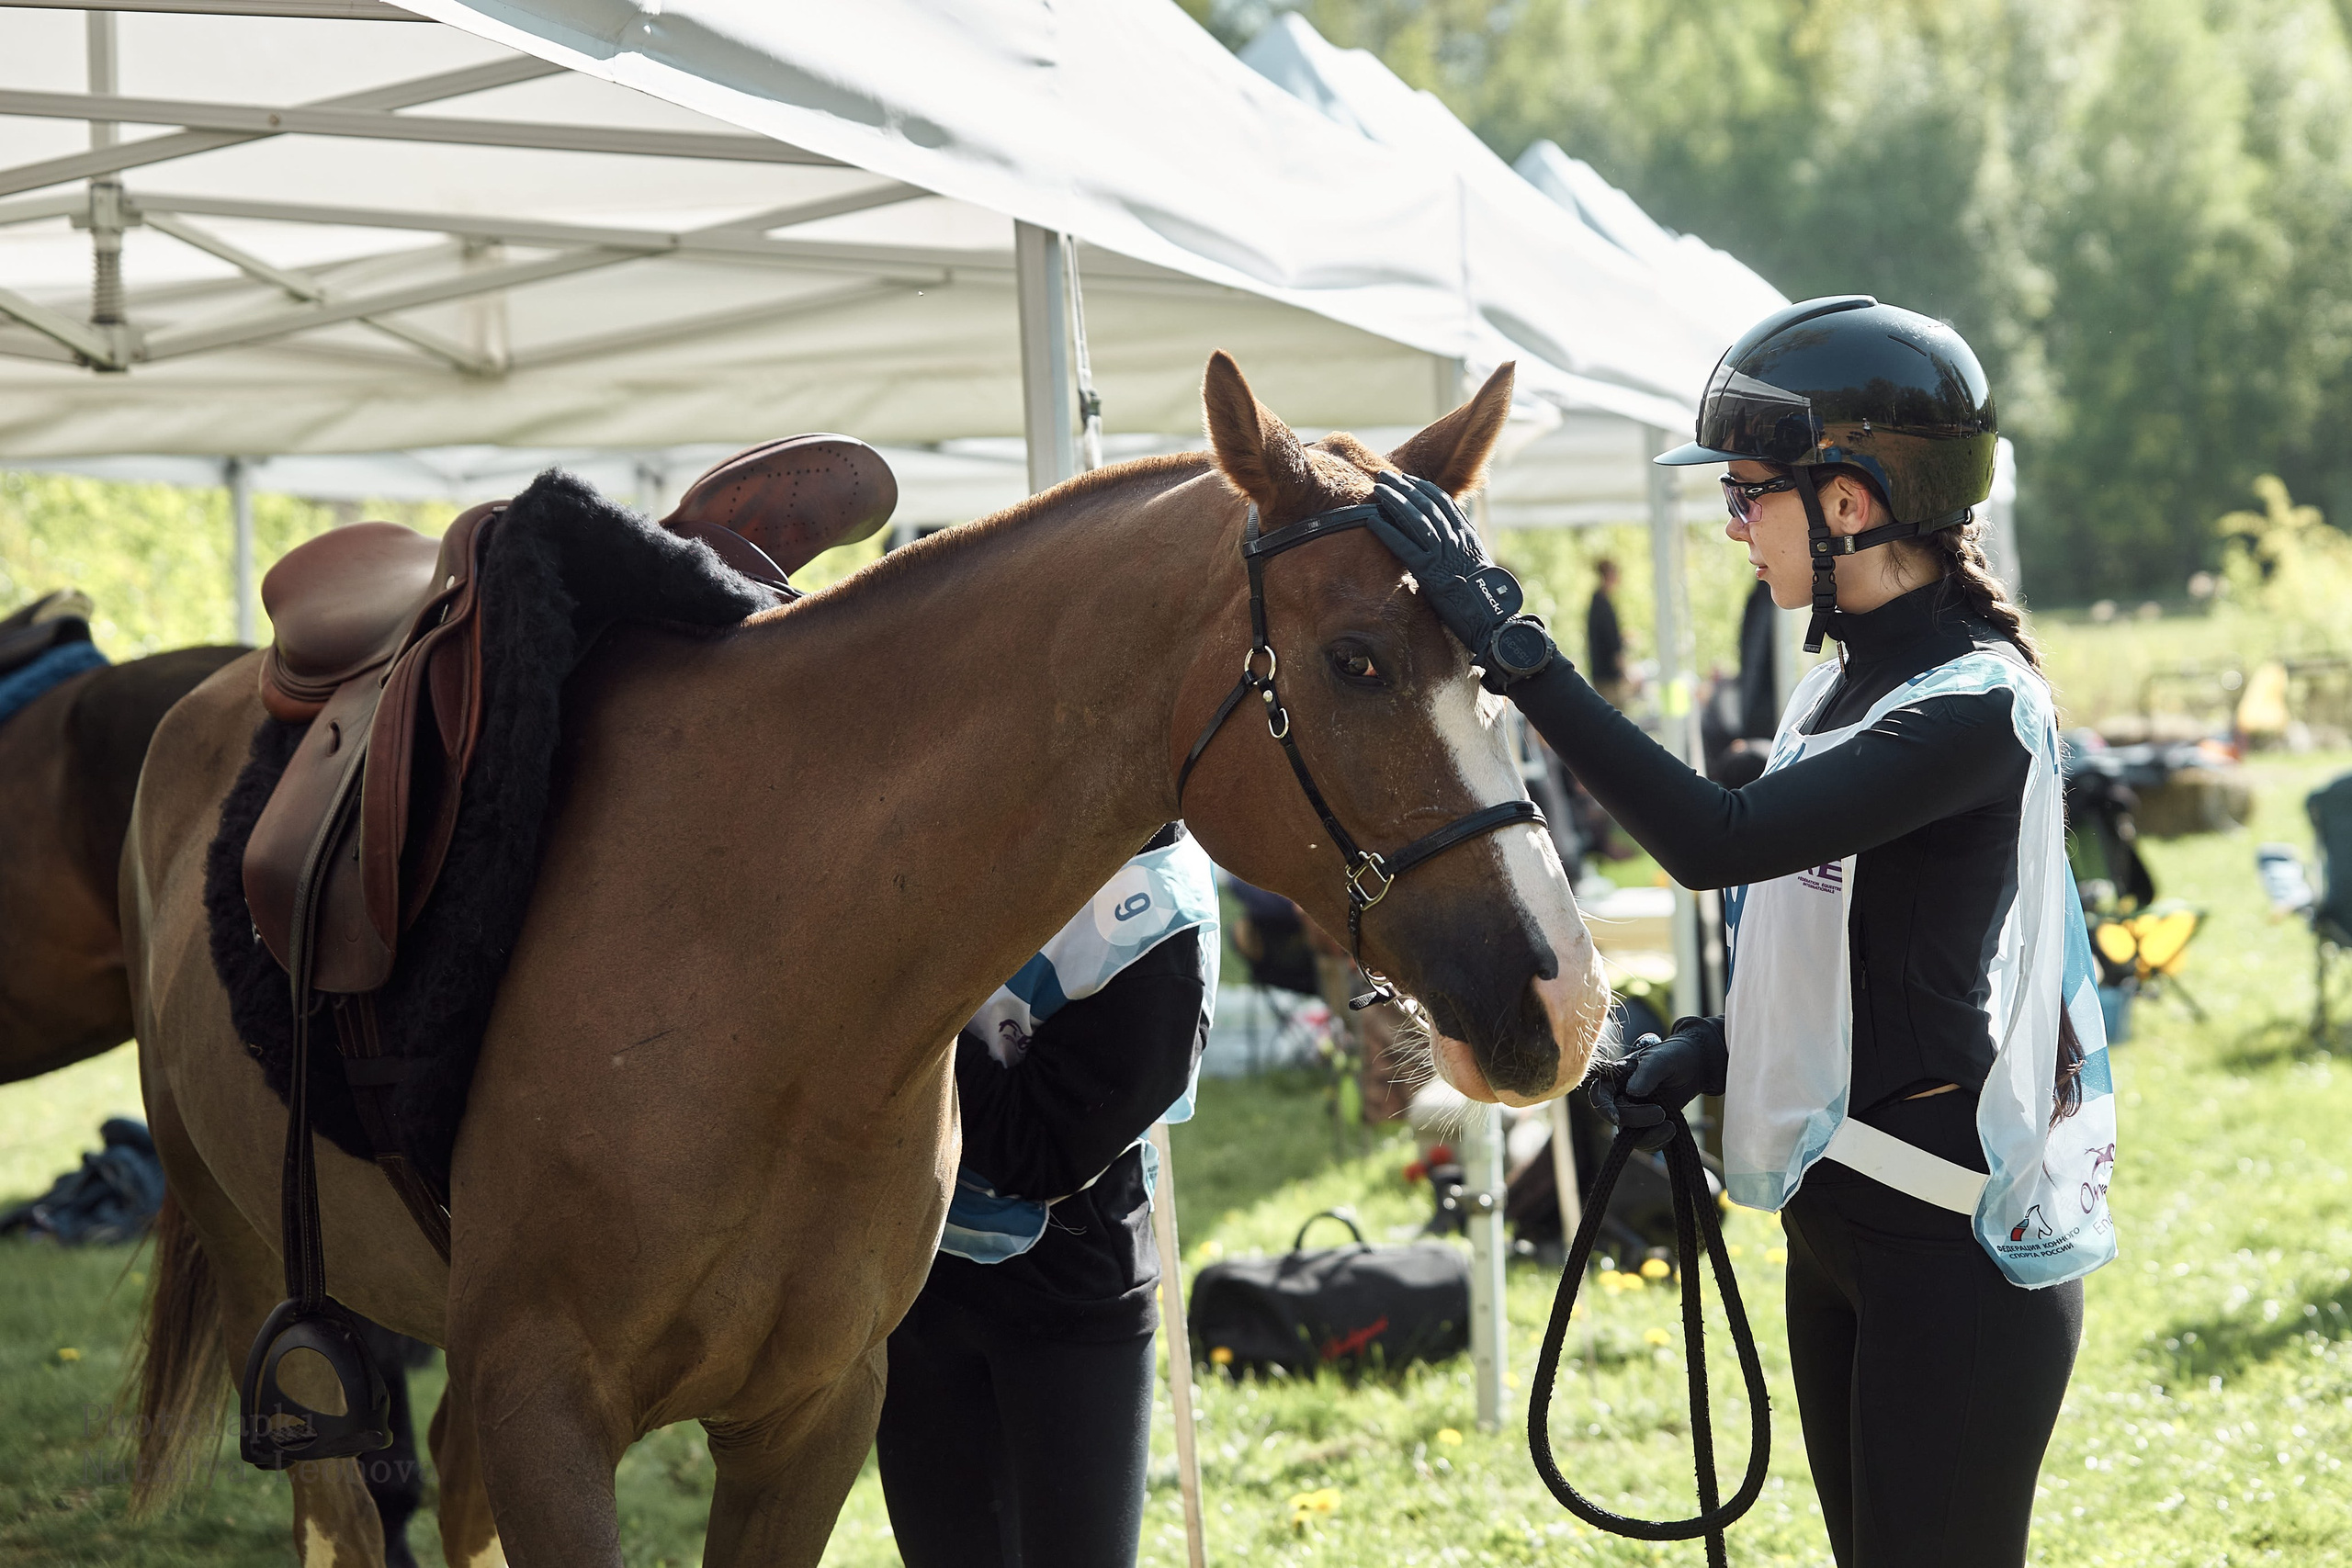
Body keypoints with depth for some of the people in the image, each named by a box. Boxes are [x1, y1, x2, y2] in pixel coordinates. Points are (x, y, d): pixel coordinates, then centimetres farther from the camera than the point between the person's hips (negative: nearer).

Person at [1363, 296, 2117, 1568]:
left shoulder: (1975, 707, -19)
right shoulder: (1837, 687, 11)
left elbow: (1718, 840, -29)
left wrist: (1511, 648, -29)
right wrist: (1705, 1051, 2)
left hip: (1957, 1251, -9)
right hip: (1836, 1223, 9)